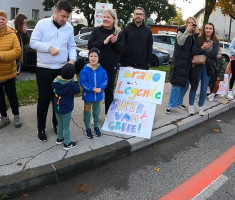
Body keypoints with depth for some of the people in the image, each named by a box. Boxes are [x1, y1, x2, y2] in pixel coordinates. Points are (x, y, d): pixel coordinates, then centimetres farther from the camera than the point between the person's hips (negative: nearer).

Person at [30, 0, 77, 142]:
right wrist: (49, 47, -20)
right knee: (44, 98, 1)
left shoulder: (69, 28, 5)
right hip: (44, 68, -3)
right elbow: (33, 42, -6)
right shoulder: (42, 23, -5)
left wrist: (72, 59, -9)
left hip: (62, 69, 3)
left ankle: (57, 123, 29)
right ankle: (41, 128, 15)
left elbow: (71, 46, 9)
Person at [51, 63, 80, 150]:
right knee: (66, 126, 7)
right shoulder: (70, 85, -23)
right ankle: (67, 144, 17)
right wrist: (75, 80, -3)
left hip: (57, 108, 5)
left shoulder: (56, 81, -8)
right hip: (66, 109, -5)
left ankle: (59, 139, 40)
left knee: (60, 124, 23)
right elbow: (77, 90, -8)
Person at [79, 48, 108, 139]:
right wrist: (92, 89, -25)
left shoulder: (101, 70, -4)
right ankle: (88, 129, 28)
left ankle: (96, 127, 37)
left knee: (96, 112, 19)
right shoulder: (84, 71, -14)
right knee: (87, 113, 11)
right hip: (88, 96, -3)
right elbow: (83, 83, -17)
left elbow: (105, 80, -5)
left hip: (98, 96, 3)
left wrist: (100, 88, -22)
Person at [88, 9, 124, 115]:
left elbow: (121, 49, 1)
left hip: (111, 67, 1)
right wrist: (104, 42, -19)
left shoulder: (118, 32, 4)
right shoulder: (96, 30, 1)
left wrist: (115, 42, -18)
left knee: (109, 90, 10)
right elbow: (90, 45, -9)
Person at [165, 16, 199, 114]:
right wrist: (187, 31, -18)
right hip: (180, 61, -6)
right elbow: (180, 42, -18)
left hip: (189, 62, 6)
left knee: (185, 84, 11)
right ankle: (171, 105, 1)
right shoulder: (181, 31, 0)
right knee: (177, 83, -7)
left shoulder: (195, 35, 13)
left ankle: (179, 102, 27)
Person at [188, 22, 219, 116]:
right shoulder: (198, 39, 1)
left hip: (208, 68, 1)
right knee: (194, 87, 7)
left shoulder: (215, 42, 5)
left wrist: (201, 52, -12)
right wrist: (202, 48, -20)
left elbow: (214, 54, -8)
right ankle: (191, 106, 21)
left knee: (204, 89, 7)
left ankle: (200, 107, 20)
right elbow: (193, 52, -7)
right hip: (197, 67, -1)